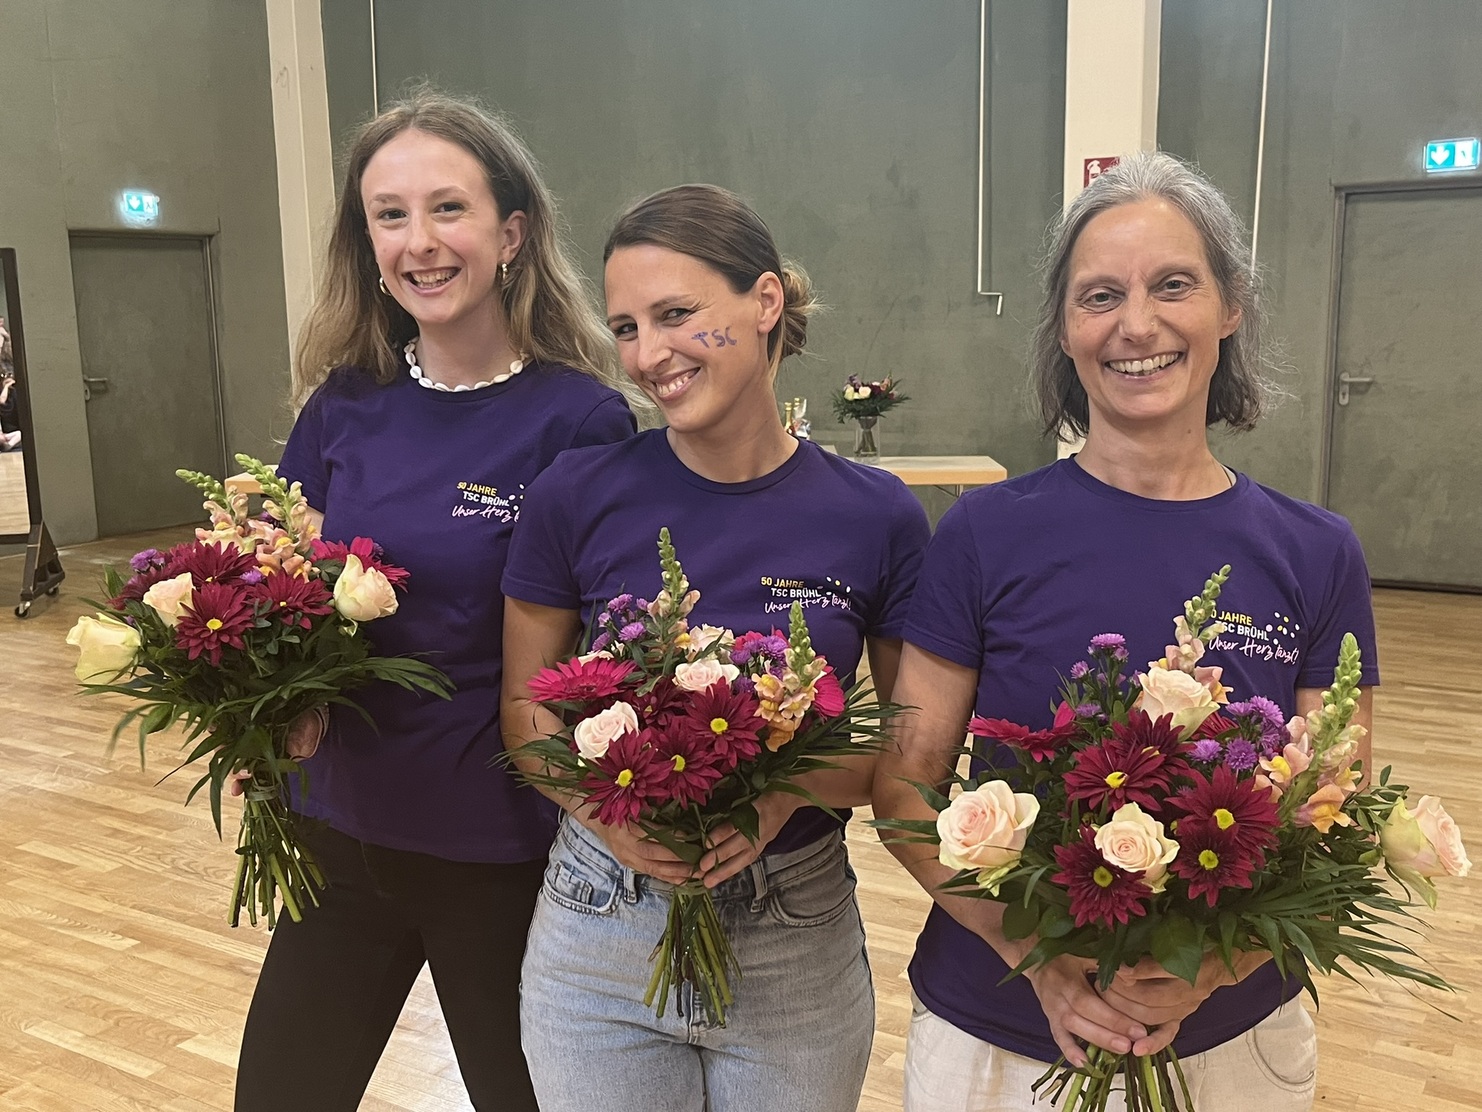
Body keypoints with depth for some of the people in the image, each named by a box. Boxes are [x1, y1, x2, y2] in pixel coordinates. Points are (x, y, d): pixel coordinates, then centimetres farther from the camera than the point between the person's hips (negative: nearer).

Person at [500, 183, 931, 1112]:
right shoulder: (577, 495, -10)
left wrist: (790, 787, -19)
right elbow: (527, 709, 1)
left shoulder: (878, 516, -10)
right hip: (601, 930, 0)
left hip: (797, 940, 0)